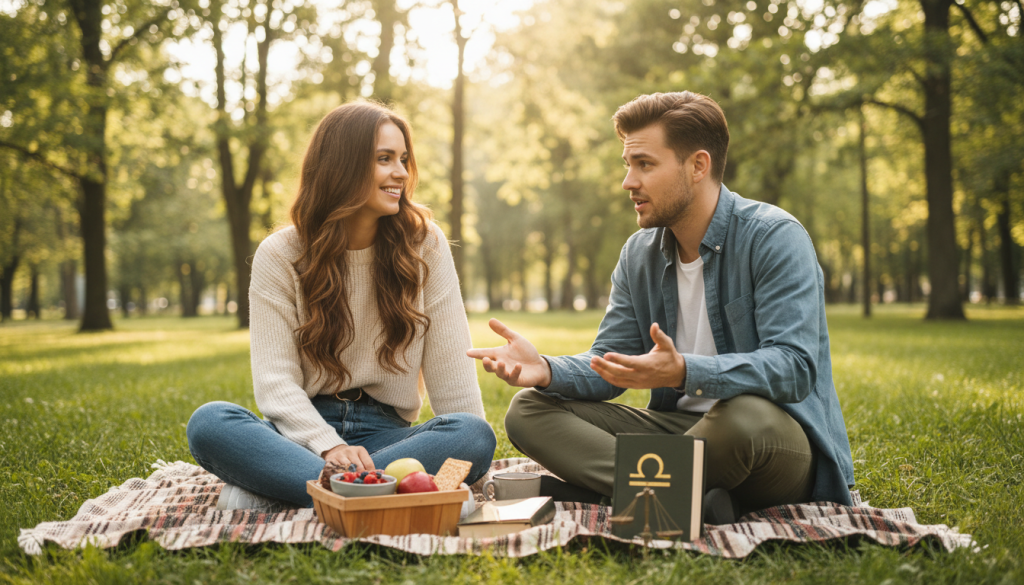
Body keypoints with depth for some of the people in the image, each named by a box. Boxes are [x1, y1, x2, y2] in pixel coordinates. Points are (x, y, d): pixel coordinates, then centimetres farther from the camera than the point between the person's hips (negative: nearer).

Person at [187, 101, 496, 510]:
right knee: (208, 423, -29)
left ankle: (269, 492, -30)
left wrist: (467, 455, -13)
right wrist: (329, 446, -27)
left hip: (385, 433, 1)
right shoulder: (279, 256, -1)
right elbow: (275, 380, -9)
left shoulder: (425, 244, 2)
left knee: (475, 435, -30)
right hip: (304, 433, -1)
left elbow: (451, 368, -1)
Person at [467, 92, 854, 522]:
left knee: (743, 415, -42)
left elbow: (794, 367, -25)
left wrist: (683, 372, -40)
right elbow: (607, 366, 8)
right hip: (678, 426, 6)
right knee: (529, 410, -8)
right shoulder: (638, 254, 9)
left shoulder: (776, 238, -13)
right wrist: (546, 370, -15)